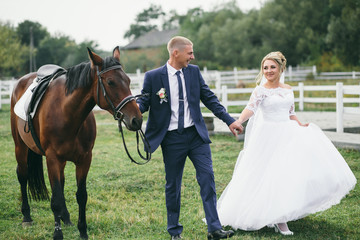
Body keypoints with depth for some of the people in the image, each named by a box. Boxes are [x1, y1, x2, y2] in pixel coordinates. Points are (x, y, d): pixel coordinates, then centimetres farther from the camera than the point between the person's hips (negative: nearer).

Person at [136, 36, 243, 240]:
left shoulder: (194, 71, 5)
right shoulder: (153, 77, -5)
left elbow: (209, 98, 9)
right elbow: (144, 102, -2)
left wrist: (229, 120, 5)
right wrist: (135, 107, -27)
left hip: (196, 134, 3)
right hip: (172, 139, -2)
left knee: (207, 178, -4)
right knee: (173, 184, 7)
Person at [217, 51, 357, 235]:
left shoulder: (288, 89, 11)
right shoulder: (260, 90, -5)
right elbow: (251, 108, -22)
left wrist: (300, 125, 4)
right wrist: (238, 121, -40)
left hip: (288, 134, 5)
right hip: (269, 137, -5)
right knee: (274, 176, -6)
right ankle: (278, 219, 3)